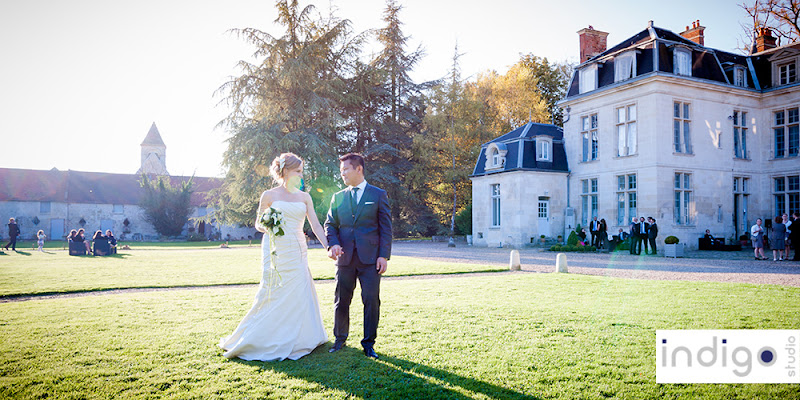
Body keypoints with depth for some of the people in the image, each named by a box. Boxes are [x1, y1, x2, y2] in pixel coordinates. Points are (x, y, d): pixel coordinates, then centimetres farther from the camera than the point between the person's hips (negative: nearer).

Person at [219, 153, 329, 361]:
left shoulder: (304, 197, 9)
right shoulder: (269, 195, 0)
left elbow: (316, 225, 5)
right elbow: (258, 224, 7)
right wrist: (268, 227, -16)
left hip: (298, 252, 4)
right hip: (276, 251, -3)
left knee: (299, 294, 2)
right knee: (273, 295, -4)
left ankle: (297, 339, 17)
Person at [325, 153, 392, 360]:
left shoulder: (378, 195, 4)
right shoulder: (338, 197, 14)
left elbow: (386, 228, 1)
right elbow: (330, 224, 13)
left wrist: (384, 256, -7)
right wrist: (333, 244, -8)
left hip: (370, 258, -3)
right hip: (344, 257, 3)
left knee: (371, 300, -2)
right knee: (341, 301, 9)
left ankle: (369, 344, 12)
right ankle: (340, 339, 28)